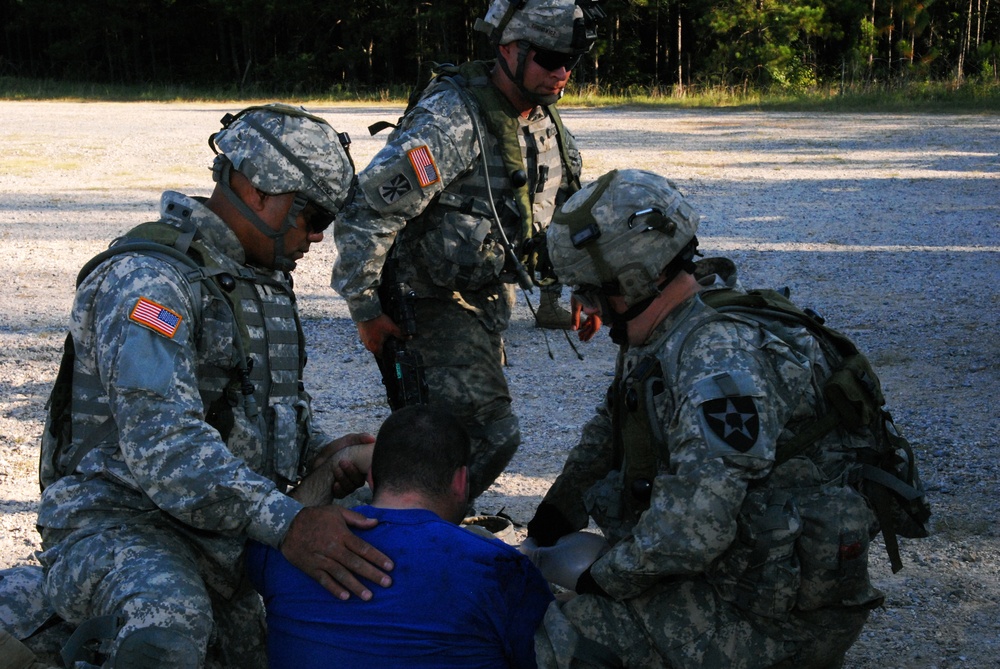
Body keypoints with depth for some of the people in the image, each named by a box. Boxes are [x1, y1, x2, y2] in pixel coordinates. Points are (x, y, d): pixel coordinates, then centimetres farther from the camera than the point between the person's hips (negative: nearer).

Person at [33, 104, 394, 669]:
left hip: (230, 537, 10)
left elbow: (277, 400, 29)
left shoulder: (265, 279, 16)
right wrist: (286, 522, -37)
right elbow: (161, 439, -29)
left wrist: (318, 450, 5)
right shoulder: (147, 277, -16)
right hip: (121, 524, -10)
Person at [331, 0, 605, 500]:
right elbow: (367, 212, -26)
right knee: (491, 435, -17)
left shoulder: (545, 122, 3)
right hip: (430, 303, -9)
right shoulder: (452, 121, -25)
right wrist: (366, 311, -21)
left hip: (487, 296, 9)